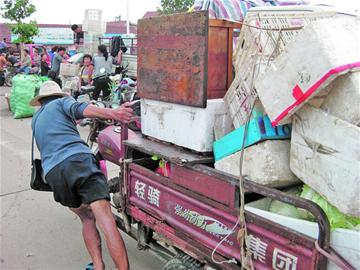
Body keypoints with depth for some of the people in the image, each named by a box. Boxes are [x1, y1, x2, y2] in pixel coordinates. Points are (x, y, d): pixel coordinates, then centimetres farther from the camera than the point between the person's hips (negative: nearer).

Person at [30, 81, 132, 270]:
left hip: (52, 172, 5)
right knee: (106, 221, -13)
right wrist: (112, 113, -22)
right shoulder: (62, 102, 20)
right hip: (79, 160, -5)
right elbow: (79, 109, -4)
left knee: (87, 219, 19)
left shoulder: (36, 119, 35)